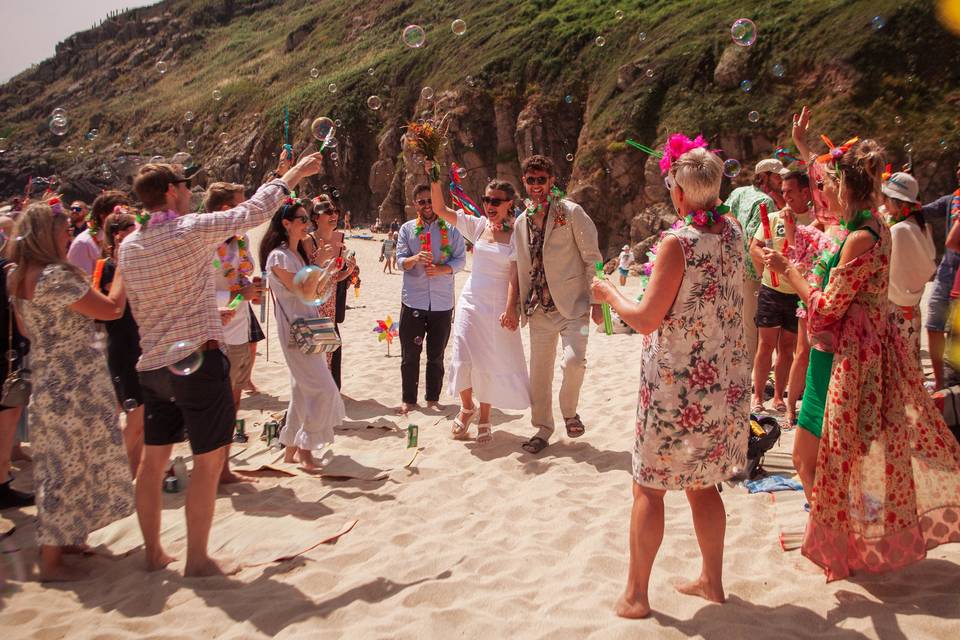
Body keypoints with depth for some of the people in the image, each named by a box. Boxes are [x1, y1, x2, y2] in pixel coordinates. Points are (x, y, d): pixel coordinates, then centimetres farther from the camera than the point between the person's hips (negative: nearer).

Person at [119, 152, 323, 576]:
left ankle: (153, 553, 25)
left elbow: (136, 308, 16)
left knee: (153, 459, 14)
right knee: (208, 461, 2)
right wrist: (294, 173, 9)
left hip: (152, 363, 7)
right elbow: (255, 211, -4)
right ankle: (197, 560, 9)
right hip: (198, 360, -7)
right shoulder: (192, 230, -12)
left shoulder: (128, 246, 7)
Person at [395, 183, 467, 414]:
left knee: (436, 355, 9)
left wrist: (440, 269, -18)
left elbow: (460, 260, 0)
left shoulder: (450, 229, 5)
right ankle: (408, 400, 15)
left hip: (442, 301, 0)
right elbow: (400, 261, -1)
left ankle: (433, 399, 21)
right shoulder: (407, 229, 7)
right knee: (410, 355, 4)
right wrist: (415, 259, -23)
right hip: (413, 300, 0)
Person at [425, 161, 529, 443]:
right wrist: (434, 178, -12)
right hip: (471, 301, 3)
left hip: (498, 306, -3)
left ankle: (484, 418, 22)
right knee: (464, 359, -1)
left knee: (491, 364, 5)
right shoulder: (478, 226, 3)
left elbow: (515, 275, -10)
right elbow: (440, 209, -1)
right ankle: (467, 406, 26)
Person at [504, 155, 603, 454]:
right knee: (539, 372, 8)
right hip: (539, 309, 5)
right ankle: (543, 429, 25)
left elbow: (592, 258, -6)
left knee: (573, 360, -22)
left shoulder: (571, 212, -5)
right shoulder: (521, 221, 11)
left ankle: (570, 412, 6)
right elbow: (518, 268, 15)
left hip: (572, 305, -5)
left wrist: (596, 302, -11)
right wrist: (511, 307, 7)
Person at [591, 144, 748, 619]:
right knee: (702, 485, 20)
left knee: (649, 488, 6)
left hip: (675, 385, -7)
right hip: (723, 382, 7)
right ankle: (712, 580, 31)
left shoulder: (677, 243, -19)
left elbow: (646, 320, -19)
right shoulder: (732, 235, 2)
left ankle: (636, 595, 15)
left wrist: (610, 293, -3)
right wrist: (706, 187, 27)